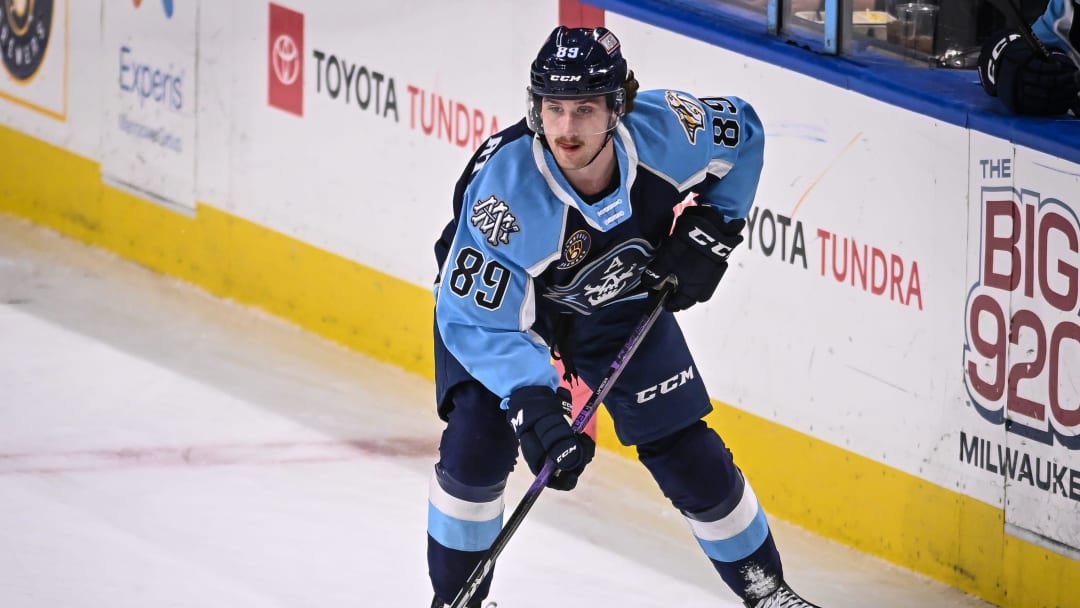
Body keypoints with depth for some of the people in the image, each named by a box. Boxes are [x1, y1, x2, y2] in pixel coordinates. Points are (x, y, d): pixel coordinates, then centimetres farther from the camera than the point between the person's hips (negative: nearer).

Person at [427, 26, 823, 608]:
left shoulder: (664, 129, -30)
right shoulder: (503, 187, -40)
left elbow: (742, 132, -6)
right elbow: (476, 319, -35)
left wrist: (711, 229, -12)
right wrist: (534, 406, -44)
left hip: (619, 300, 3)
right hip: (502, 298, -3)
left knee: (687, 451, 1)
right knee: (477, 445, -20)